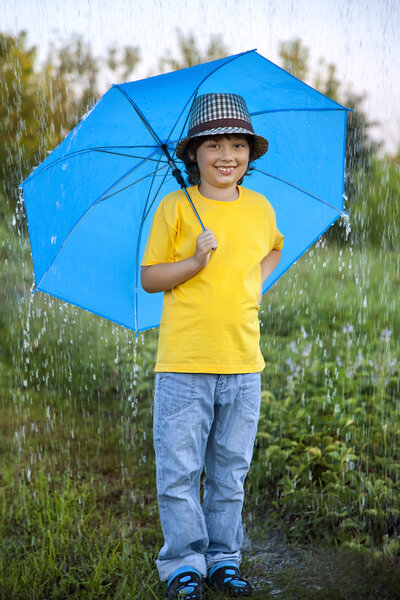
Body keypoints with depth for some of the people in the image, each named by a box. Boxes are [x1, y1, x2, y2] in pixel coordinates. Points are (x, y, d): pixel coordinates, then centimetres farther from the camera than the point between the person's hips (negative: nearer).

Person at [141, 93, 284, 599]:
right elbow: (148, 278, -1)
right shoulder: (174, 207, -3)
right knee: (179, 471, 1)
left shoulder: (260, 208, 8)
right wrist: (195, 262, -17)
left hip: (243, 363, 3)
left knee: (231, 470, 12)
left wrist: (256, 280, 10)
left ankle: (224, 557, 25)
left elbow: (274, 249, 29)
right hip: (183, 363, -3)